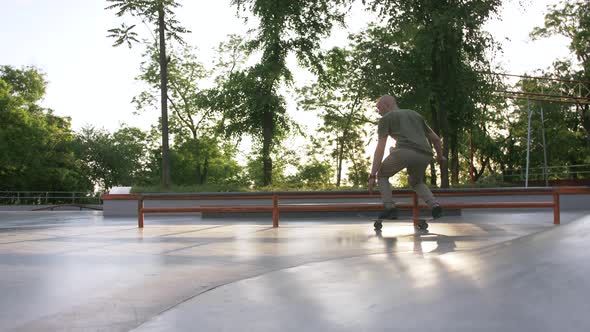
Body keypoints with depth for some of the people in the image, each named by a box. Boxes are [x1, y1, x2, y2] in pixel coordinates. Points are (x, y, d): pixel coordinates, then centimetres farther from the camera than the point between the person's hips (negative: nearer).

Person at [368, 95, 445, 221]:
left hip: (405, 151, -5)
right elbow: (436, 138, 37)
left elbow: (380, 149, 6)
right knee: (416, 183, 33)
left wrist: (372, 176, 2)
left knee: (382, 174, 22)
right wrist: (440, 156, 56)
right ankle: (435, 206, 9)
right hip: (424, 156, 5)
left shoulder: (385, 119, 16)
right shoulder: (416, 115, 34)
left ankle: (389, 209, 4)